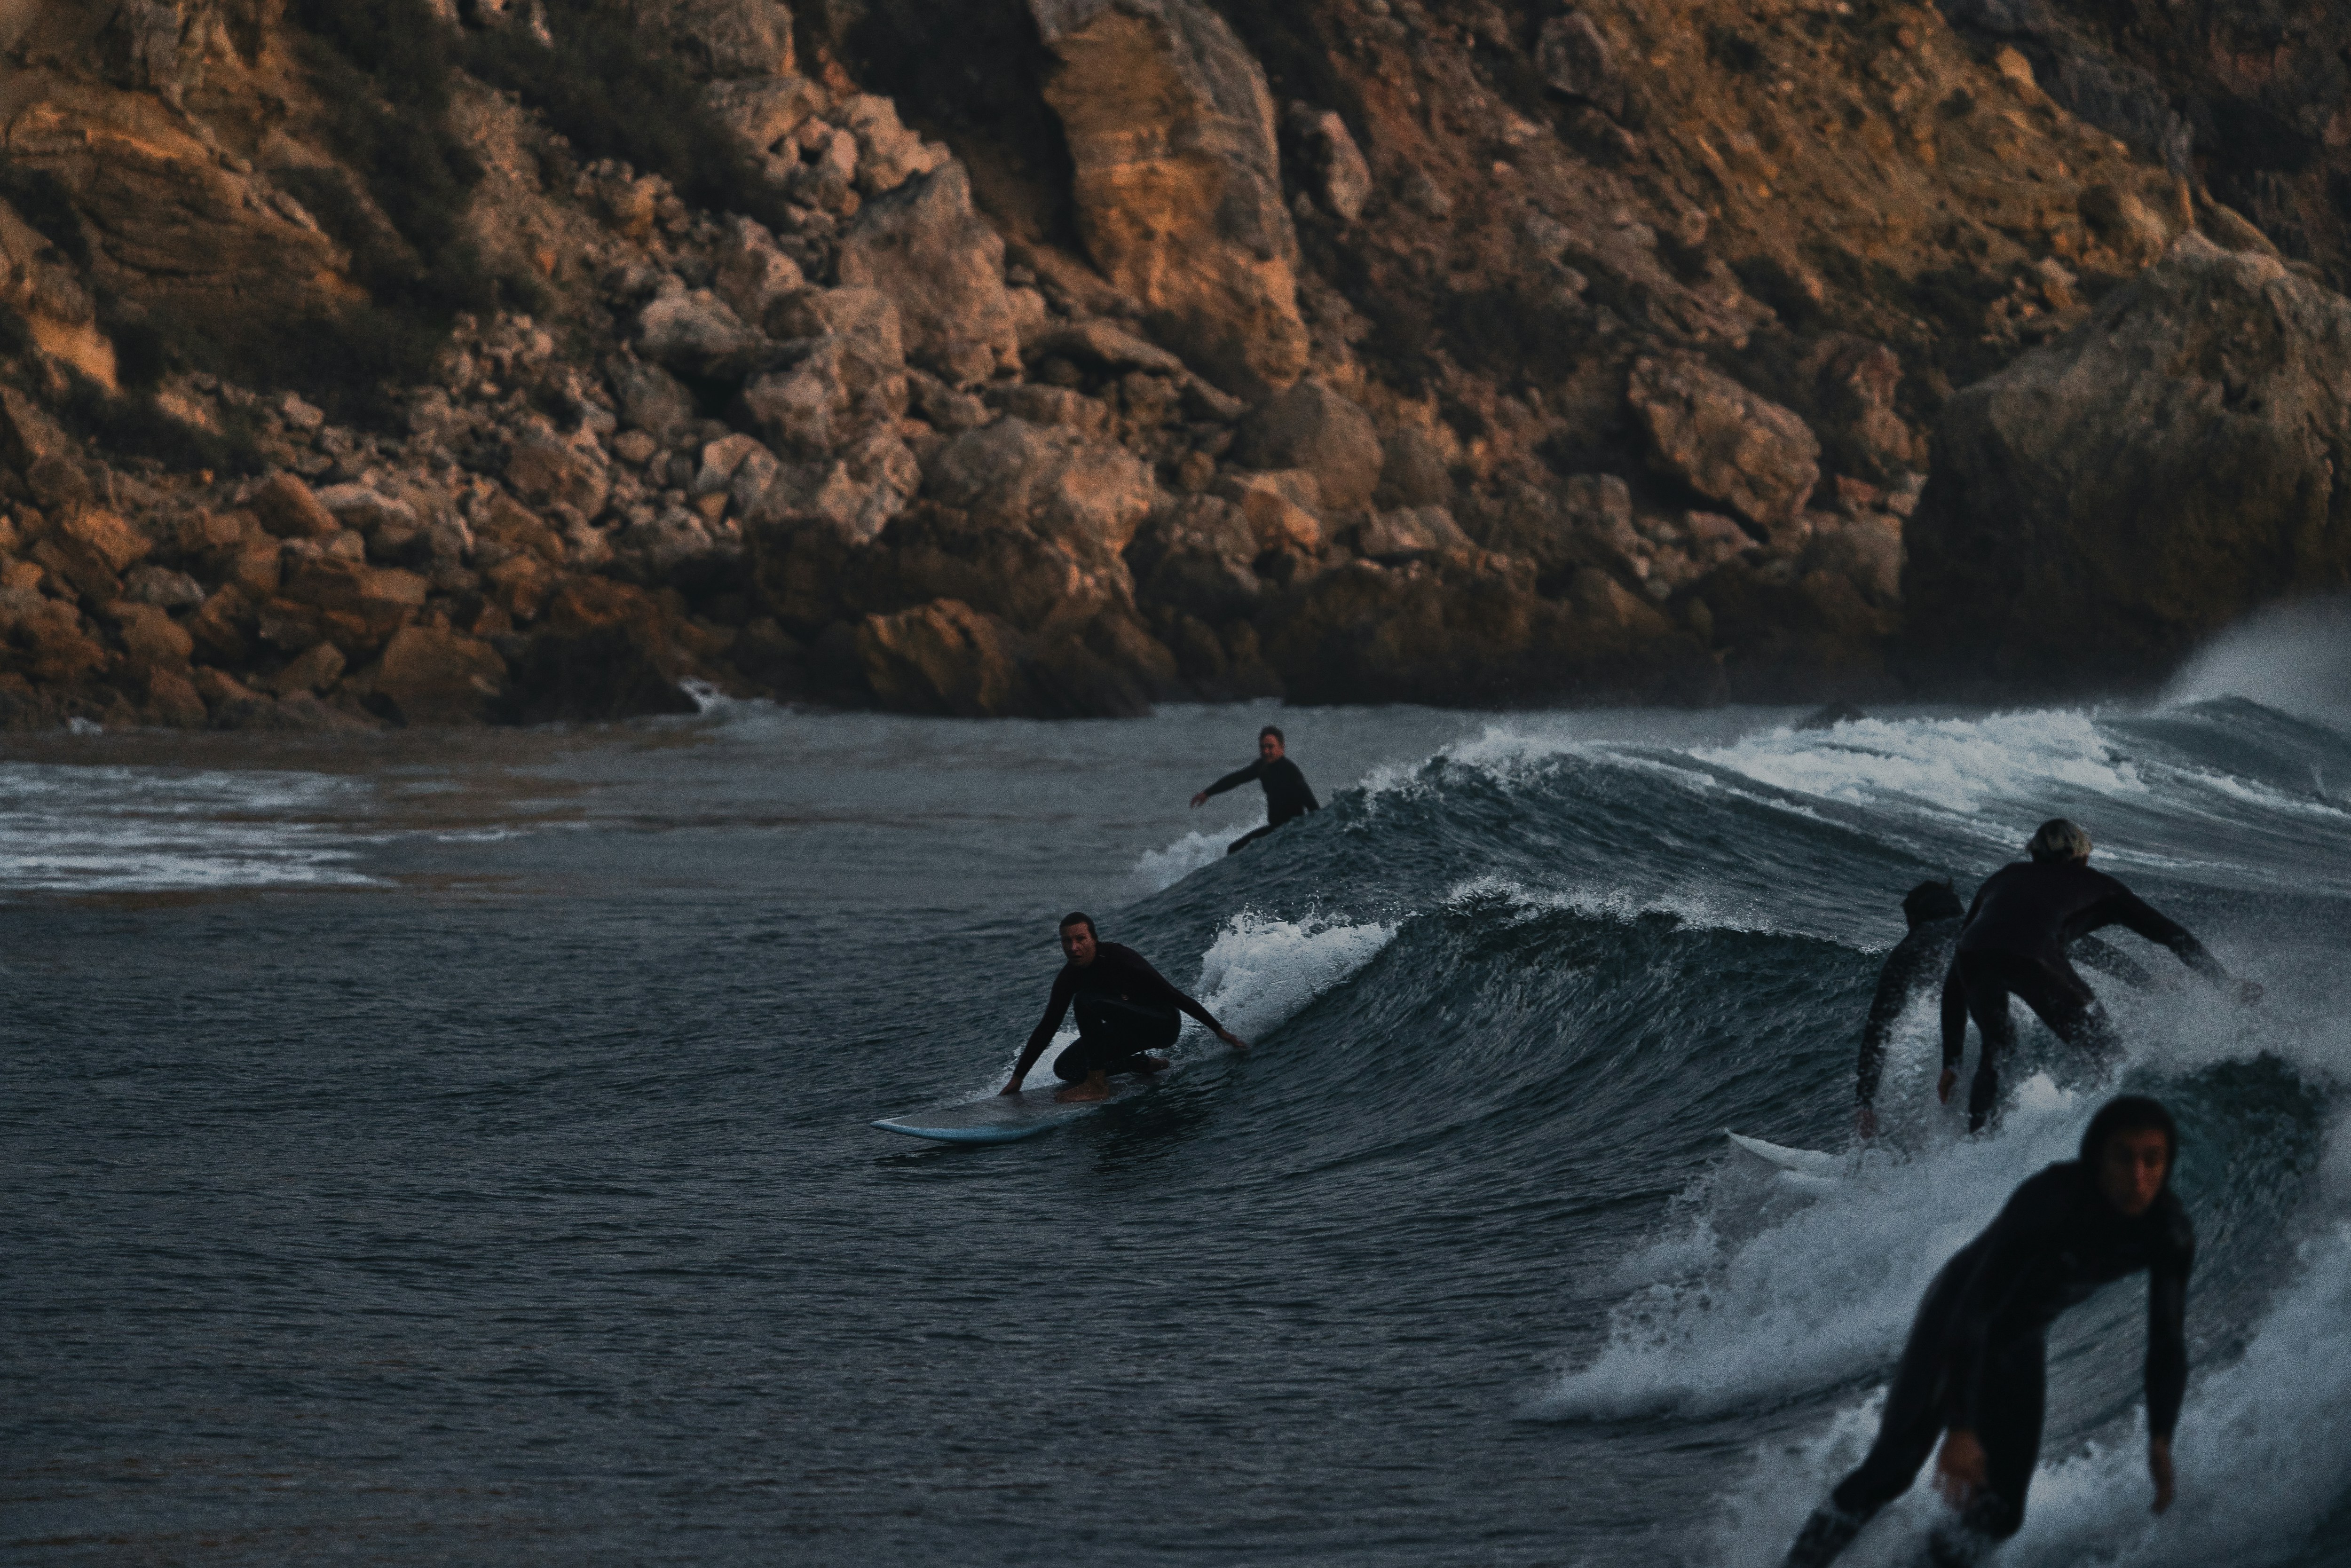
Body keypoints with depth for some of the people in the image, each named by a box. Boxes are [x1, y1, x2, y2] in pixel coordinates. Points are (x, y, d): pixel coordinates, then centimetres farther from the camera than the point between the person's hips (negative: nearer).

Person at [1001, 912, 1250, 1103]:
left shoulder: (1119, 960, -26)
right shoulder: (1068, 978, -7)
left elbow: (1173, 996, -22)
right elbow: (1047, 1028, 3)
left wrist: (1219, 1030, -19)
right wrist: (1017, 1078, 4)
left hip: (1164, 1025, -8)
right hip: (1132, 1032, 8)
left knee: (1086, 1000, -28)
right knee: (1066, 1068, 1)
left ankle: (1098, 1084, -21)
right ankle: (1146, 1065, 13)